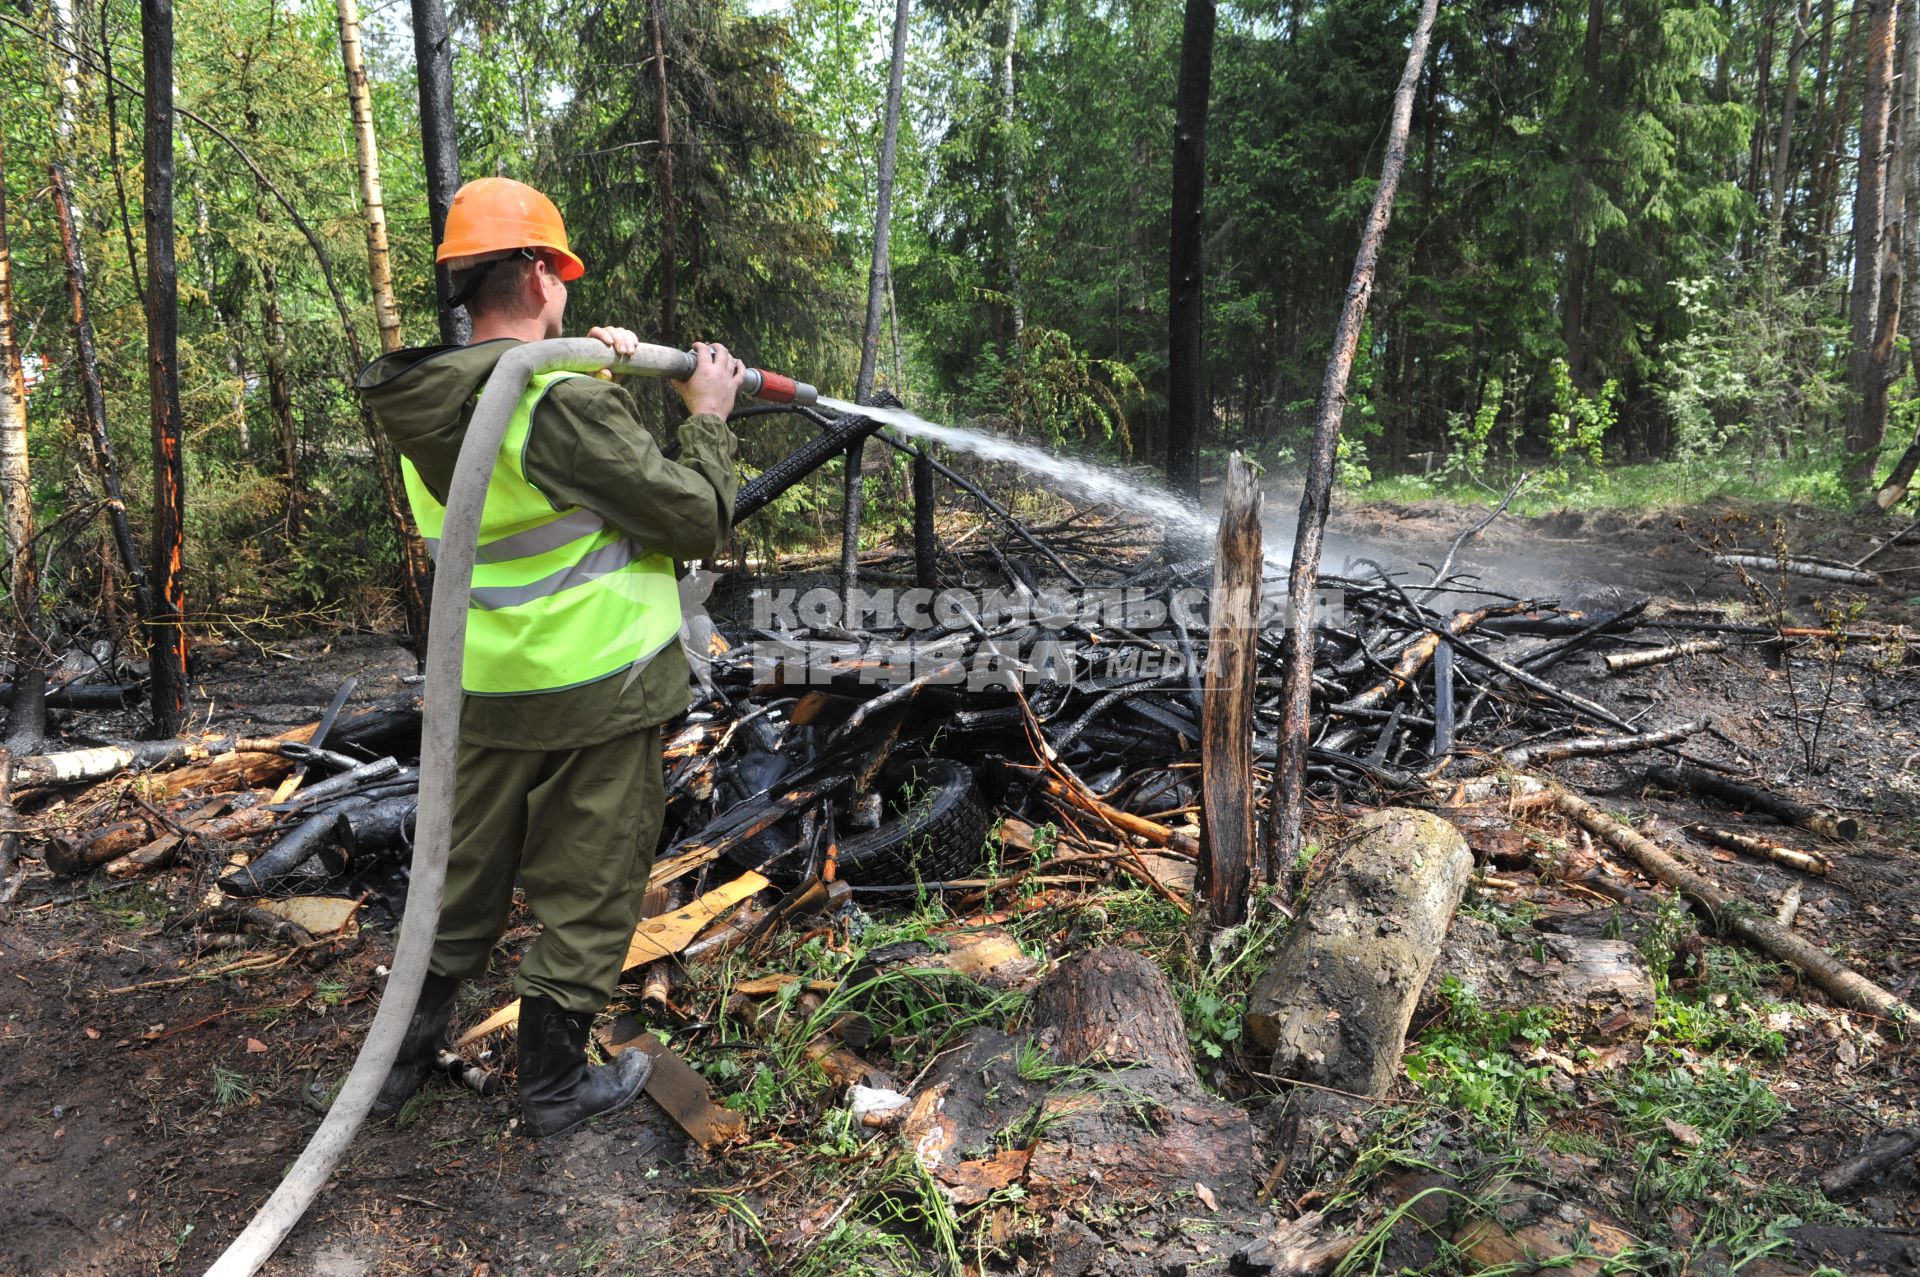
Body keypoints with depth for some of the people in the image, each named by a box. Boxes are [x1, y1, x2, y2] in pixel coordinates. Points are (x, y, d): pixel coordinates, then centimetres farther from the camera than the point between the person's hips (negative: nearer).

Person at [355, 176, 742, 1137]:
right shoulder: (568, 405, -22)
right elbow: (698, 522, -17)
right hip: (596, 692, -7)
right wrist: (707, 419, -3)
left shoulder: (424, 405, 2)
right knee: (585, 893, 10)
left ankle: (402, 1058, 38)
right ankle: (555, 1089, 26)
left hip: (485, 687, 7)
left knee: (464, 880, 23)